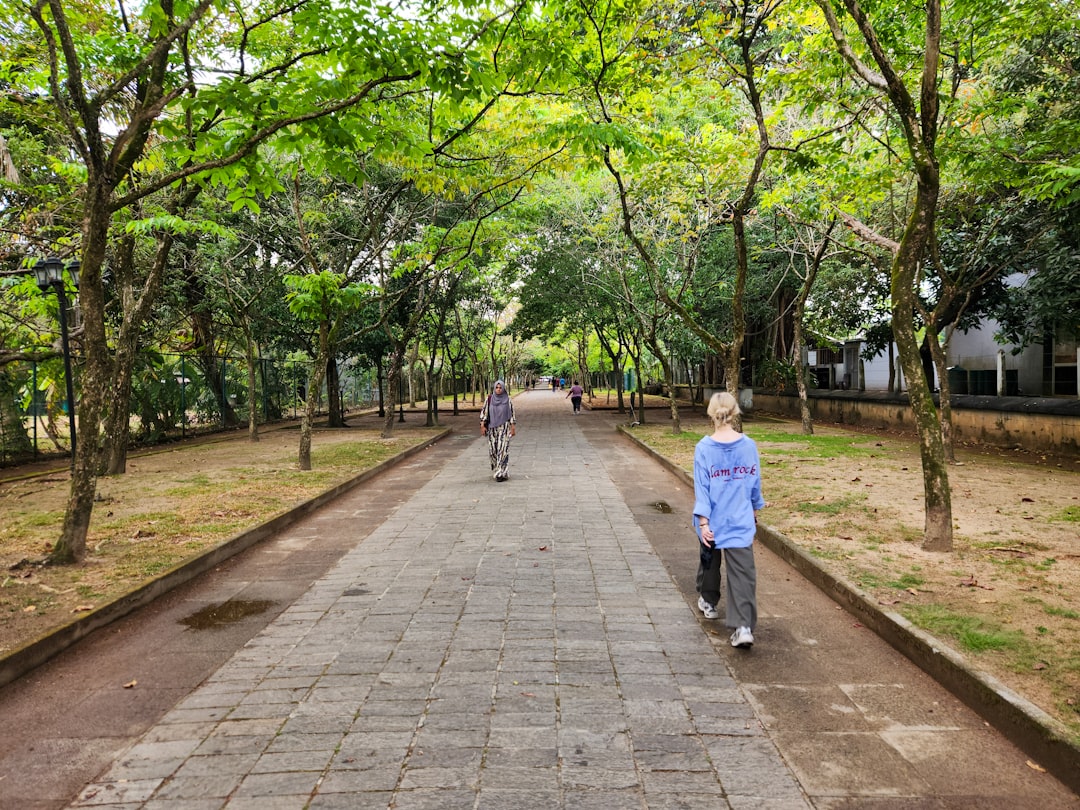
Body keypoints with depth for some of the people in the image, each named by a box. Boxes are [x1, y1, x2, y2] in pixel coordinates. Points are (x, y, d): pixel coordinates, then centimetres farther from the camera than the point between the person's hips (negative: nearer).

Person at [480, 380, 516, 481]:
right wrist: (482, 426, -4)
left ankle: (502, 473, -8)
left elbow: (512, 413, 1)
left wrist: (513, 427, -2)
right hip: (492, 428, 2)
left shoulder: (507, 400, -3)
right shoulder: (489, 400, 0)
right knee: (493, 450, 5)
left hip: (504, 428, -2)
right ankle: (495, 470, 23)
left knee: (502, 449, -9)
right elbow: (483, 412, 2)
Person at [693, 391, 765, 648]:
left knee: (709, 560, 24)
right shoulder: (749, 445, -5)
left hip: (713, 520, 0)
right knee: (743, 573, 0)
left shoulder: (704, 448, -12)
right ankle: (743, 627, -9)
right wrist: (754, 511, 20)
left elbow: (702, 486, -13)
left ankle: (708, 602, 44)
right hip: (741, 521, 0)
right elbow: (755, 483, 4)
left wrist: (703, 521, -10)